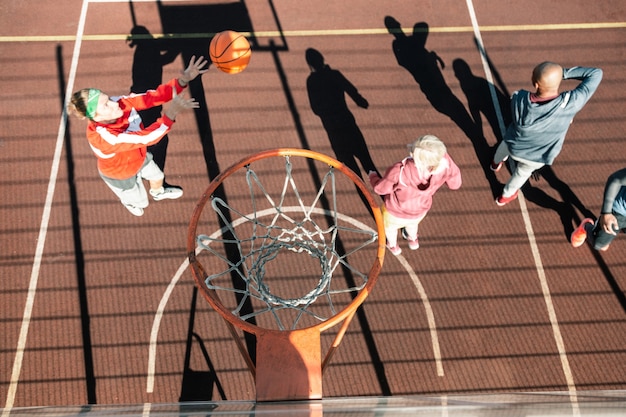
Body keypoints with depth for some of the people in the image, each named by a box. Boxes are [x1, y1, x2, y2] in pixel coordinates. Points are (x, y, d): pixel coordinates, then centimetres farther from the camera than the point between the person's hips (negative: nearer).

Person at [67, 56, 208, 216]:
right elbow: (145, 138, -52)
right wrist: (171, 113, -64)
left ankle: (158, 192, 68)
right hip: (119, 174, -5)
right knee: (140, 202, 24)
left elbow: (152, 96, -34)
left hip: (138, 158, 5)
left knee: (157, 176, 32)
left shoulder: (120, 103, -31)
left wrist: (183, 80, -49)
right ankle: (128, 200, 61)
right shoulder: (103, 137, -48)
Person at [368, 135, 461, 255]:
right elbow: (455, 184, -14)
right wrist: (445, 156, -15)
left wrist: (373, 177, -1)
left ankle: (393, 246, 65)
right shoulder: (445, 166, -36)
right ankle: (413, 240, 72)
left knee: (390, 226, 35)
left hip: (395, 212, -3)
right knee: (412, 223, 41)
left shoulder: (399, 171, -44)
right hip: (420, 212, 3)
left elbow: (380, 188, -24)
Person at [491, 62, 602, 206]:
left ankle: (496, 163, 70)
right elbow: (596, 73, -24)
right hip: (536, 158, 0)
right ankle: (506, 196, 58)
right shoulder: (570, 103, -37)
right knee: (522, 173, 32)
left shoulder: (519, 99, -36)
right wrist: (564, 72, -25)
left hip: (512, 146, 0)